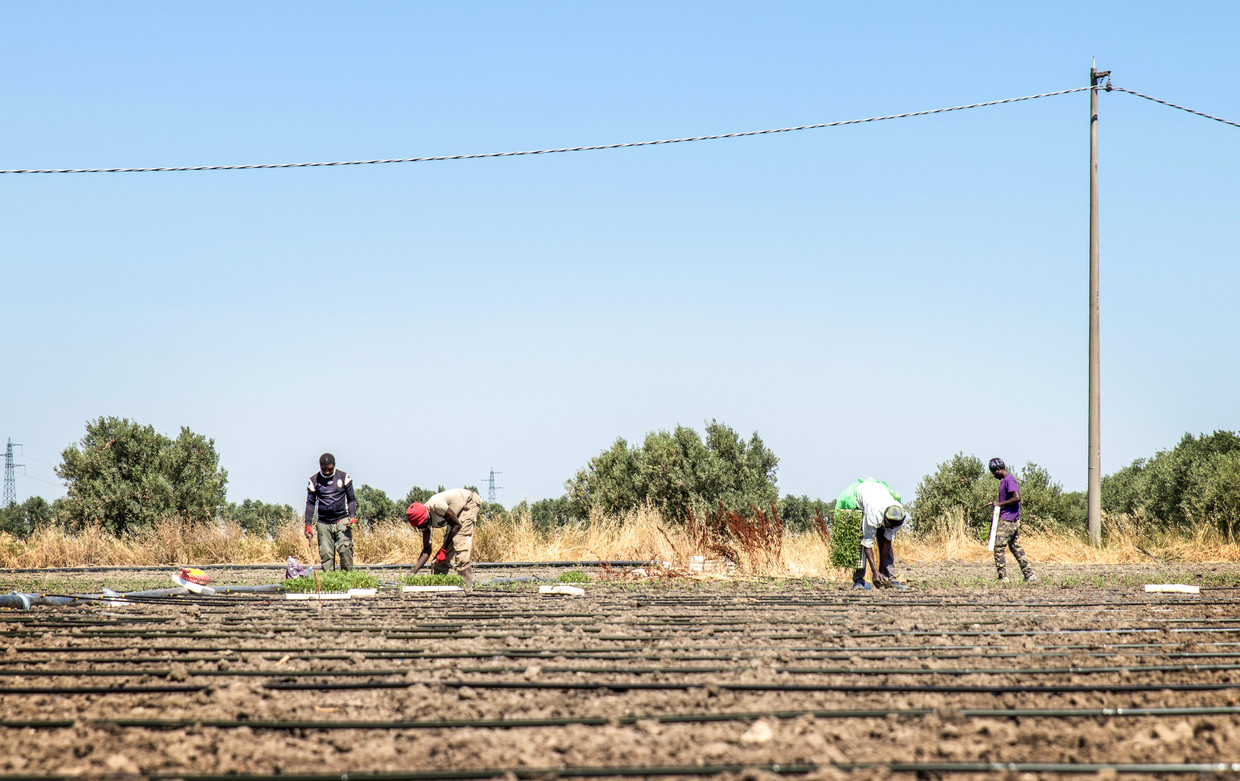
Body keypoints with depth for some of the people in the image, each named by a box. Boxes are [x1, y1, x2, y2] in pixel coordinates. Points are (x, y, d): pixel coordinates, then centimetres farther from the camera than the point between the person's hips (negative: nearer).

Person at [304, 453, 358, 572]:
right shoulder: (314, 480, 5)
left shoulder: (343, 477, 3)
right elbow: (310, 503, 9)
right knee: (326, 553, -4)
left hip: (342, 521, -1)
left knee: (345, 550, -16)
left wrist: (353, 516, -8)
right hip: (324, 523, 1)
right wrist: (307, 524, 1)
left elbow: (351, 499, 8)